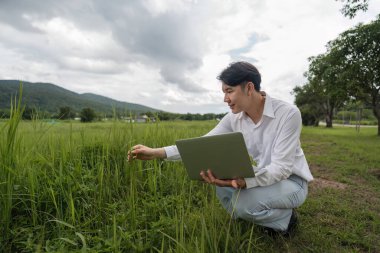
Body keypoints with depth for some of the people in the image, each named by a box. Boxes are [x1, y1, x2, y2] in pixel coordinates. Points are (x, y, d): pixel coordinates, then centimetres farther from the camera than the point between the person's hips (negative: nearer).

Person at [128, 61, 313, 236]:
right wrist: (157, 152, -20)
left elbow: (281, 168, -28)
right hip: (259, 178, 6)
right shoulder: (234, 119, -9)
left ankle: (286, 219, 2)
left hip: (291, 182, -5)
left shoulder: (288, 114, -24)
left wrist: (242, 182, -46)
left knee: (243, 201, -31)